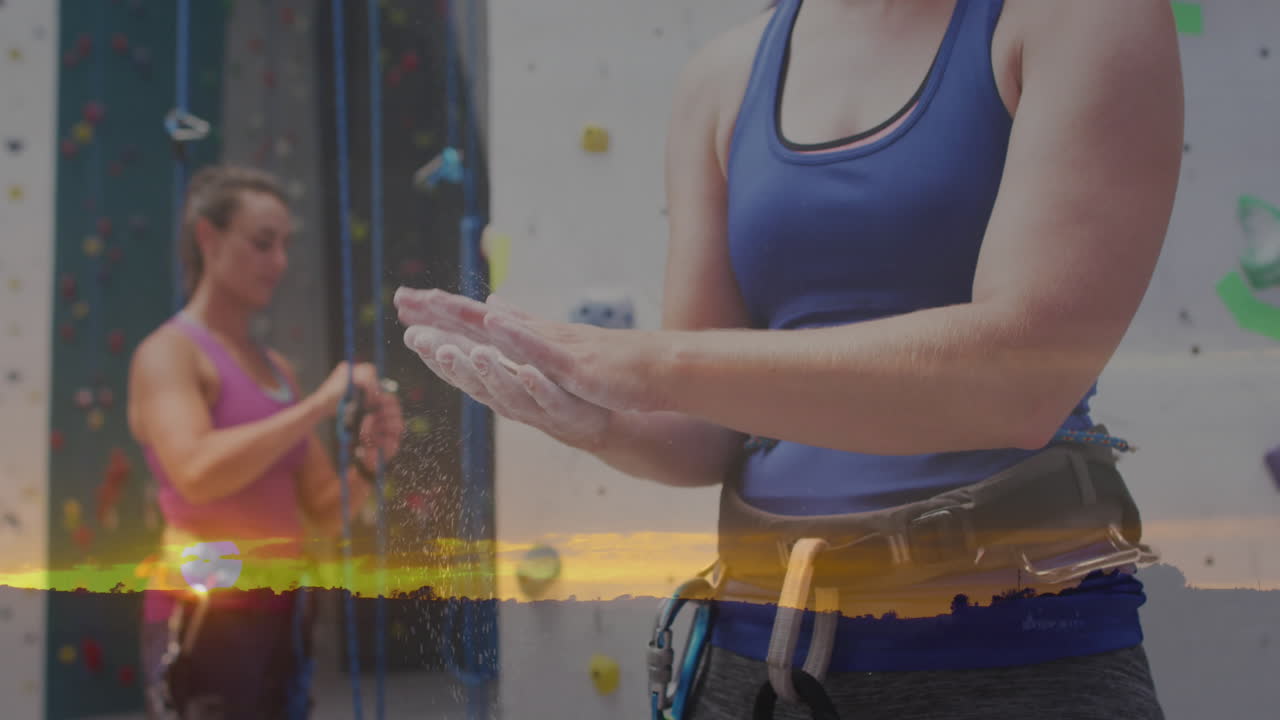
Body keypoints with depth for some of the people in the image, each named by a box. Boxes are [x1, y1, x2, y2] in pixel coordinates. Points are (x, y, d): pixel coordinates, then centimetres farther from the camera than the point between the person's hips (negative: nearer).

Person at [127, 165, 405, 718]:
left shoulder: (278, 367, 14)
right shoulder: (168, 352, -6)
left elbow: (324, 514, 15)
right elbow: (196, 471, -25)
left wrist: (367, 462, -4)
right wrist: (319, 404, -21)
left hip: (280, 612, 7)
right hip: (205, 620, -7)